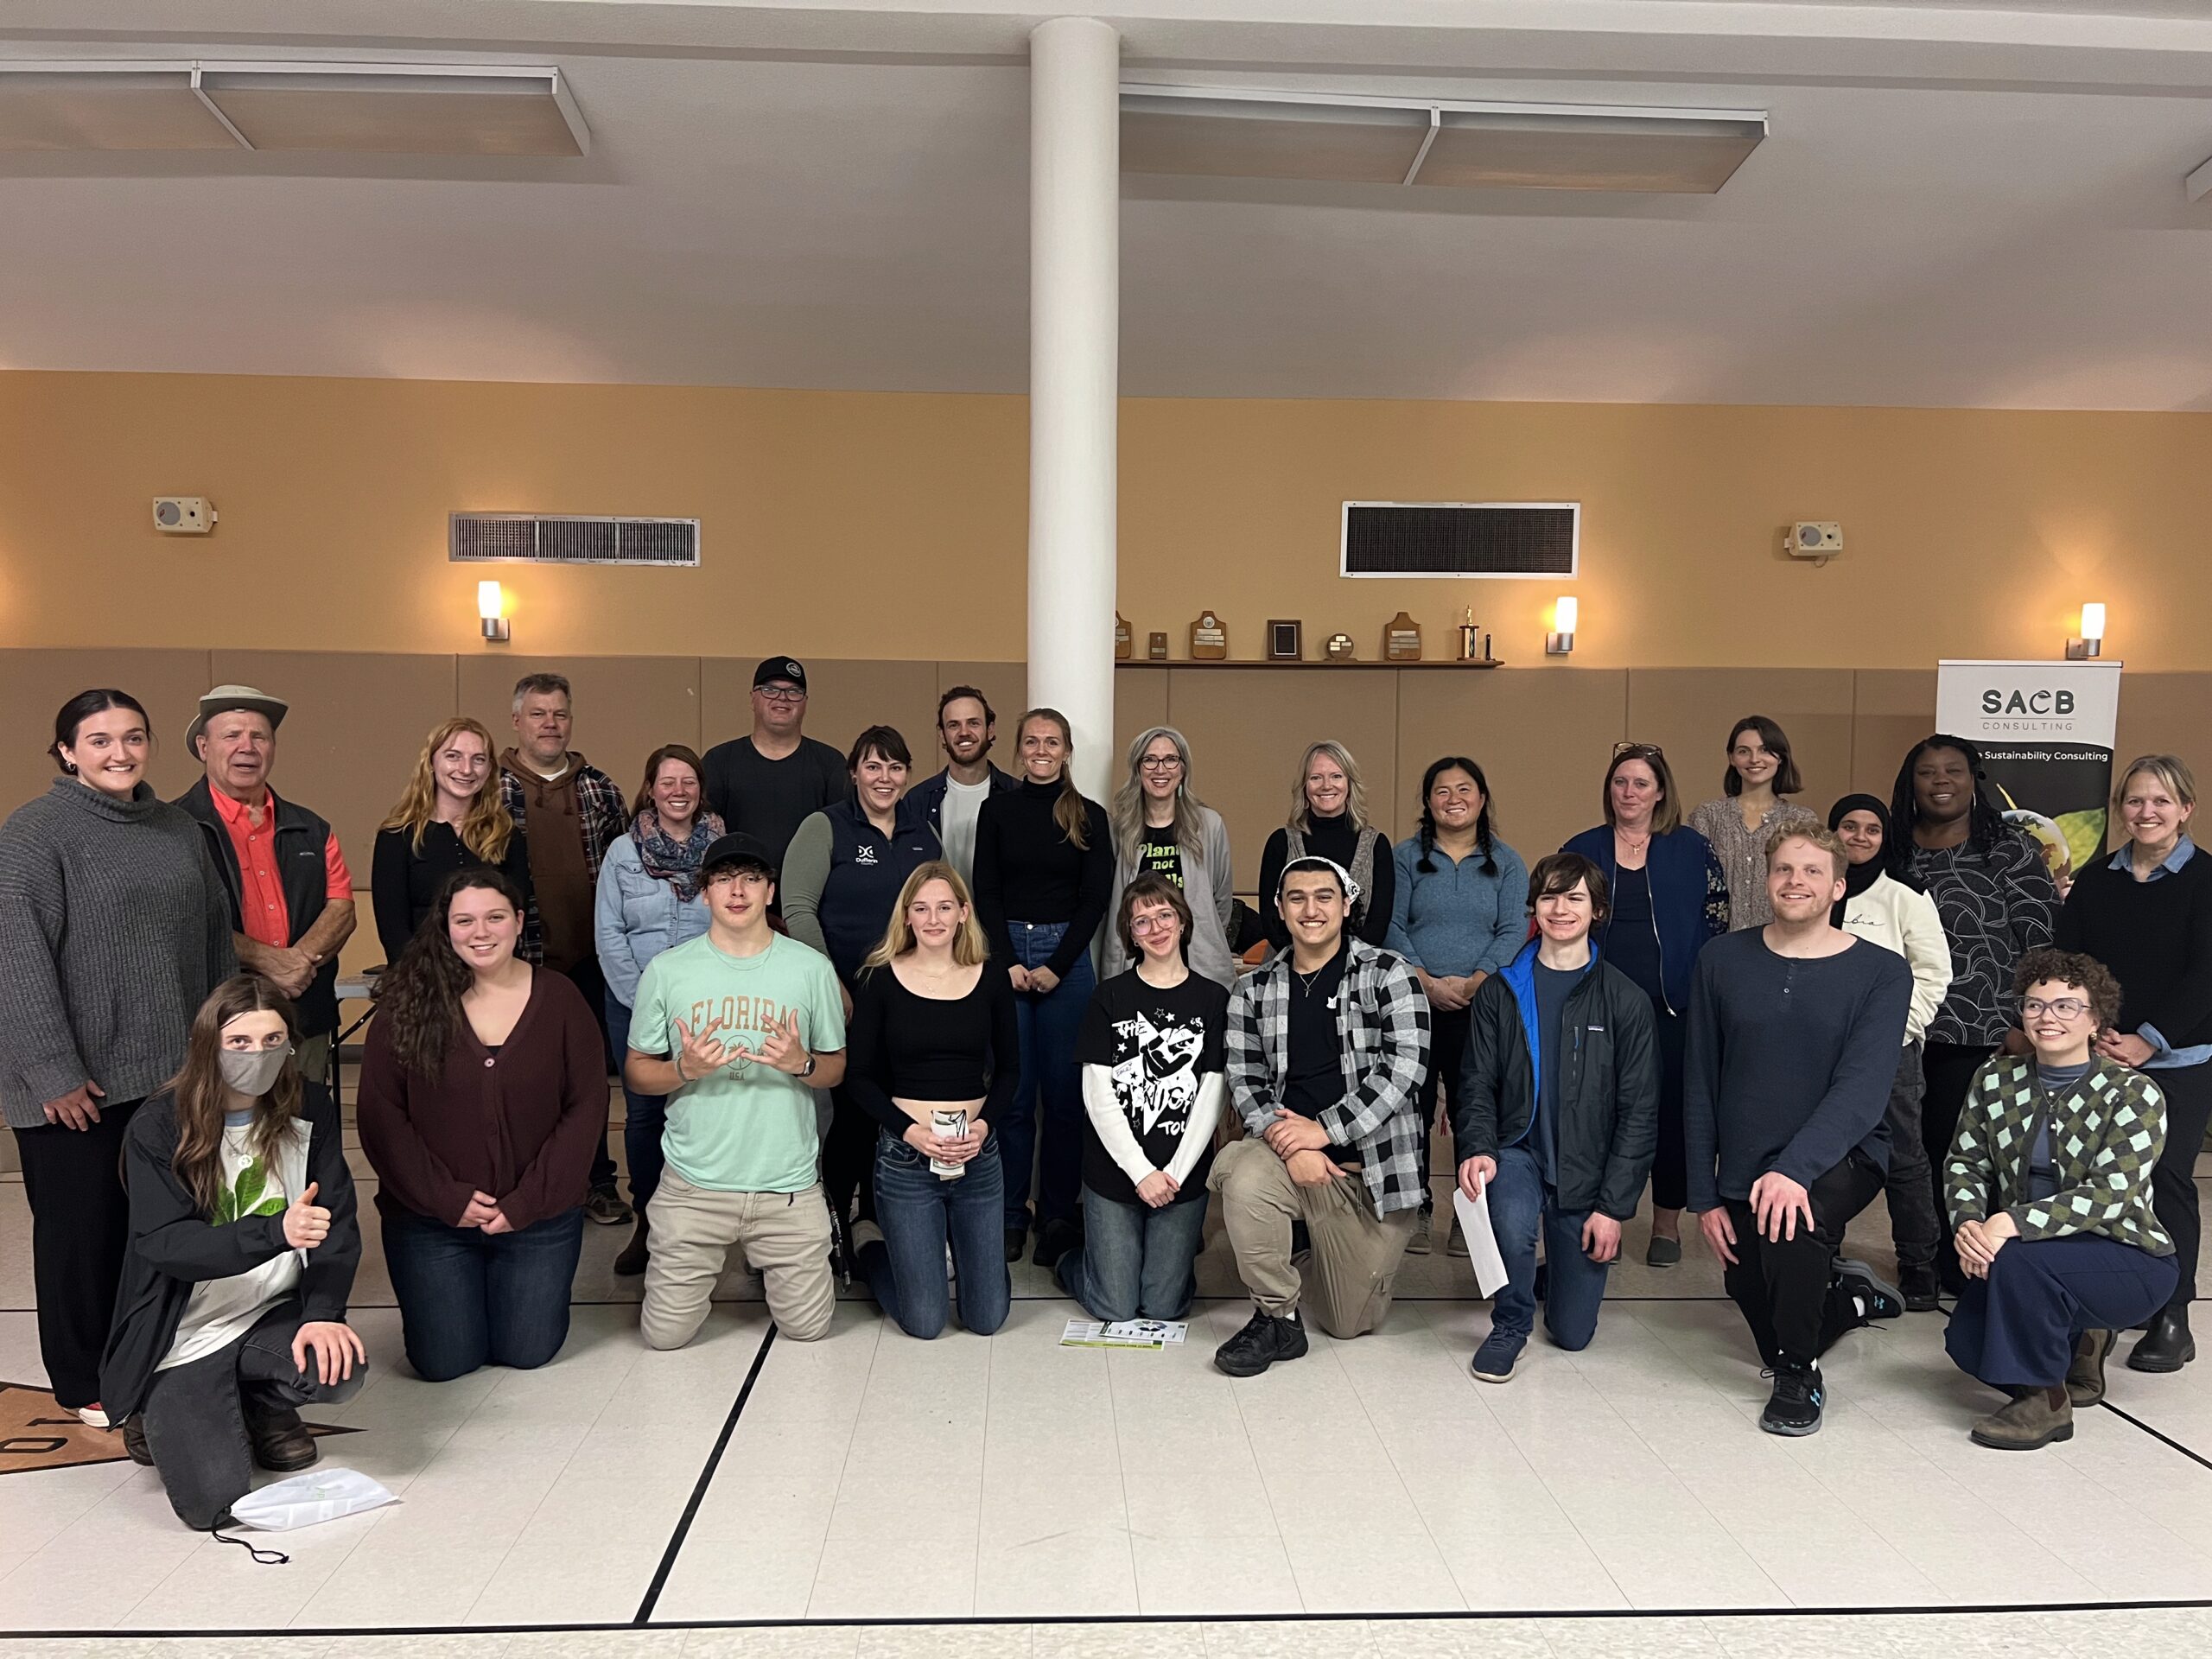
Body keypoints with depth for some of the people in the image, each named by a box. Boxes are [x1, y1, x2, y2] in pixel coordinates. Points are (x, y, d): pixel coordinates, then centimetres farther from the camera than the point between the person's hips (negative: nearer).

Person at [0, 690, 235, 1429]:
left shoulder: (179, 830, 10)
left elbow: (216, 939, 14)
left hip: (172, 1071, 5)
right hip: (77, 1081, -5)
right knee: (81, 1228, 7)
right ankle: (85, 1382, 23)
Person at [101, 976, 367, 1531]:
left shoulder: (311, 1113, -3)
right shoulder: (158, 1128, -12)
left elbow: (337, 1224, -6)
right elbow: (163, 1243, -20)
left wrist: (323, 1312, -22)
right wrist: (276, 1231, -35)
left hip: (274, 1316, 3)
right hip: (187, 1337, -3)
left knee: (341, 1369, -29)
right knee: (214, 1502, -16)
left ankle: (264, 1407, 9)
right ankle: (166, 1418, 19)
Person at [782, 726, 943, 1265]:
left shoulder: (923, 833, 11)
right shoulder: (825, 827, -5)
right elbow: (797, 909, -11)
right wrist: (832, 985, -14)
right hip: (847, 998, -5)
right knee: (855, 1108, -2)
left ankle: (877, 1210, 25)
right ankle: (834, 1221, 18)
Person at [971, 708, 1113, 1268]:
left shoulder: (1090, 817, 5)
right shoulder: (997, 810, 7)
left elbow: (1095, 900, 1)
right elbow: (986, 893, 3)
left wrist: (1057, 966, -8)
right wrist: (1009, 963, -8)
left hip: (1067, 955, 0)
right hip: (1006, 953, 0)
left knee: (1063, 1091, 2)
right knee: (1012, 1091, 1)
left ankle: (1060, 1215, 13)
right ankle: (1010, 1215, 11)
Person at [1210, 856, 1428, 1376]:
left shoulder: (1388, 973, -3)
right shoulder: (1254, 991, 5)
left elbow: (1405, 1065, -13)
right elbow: (1245, 1083, 1)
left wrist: (1323, 1129, -19)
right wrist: (1288, 1143, -19)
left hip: (1373, 1166, -1)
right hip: (1288, 1157, 1)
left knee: (1350, 1323, 6)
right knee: (1243, 1177, -35)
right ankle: (1277, 1318, -12)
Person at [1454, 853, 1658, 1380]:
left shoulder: (1626, 1001, -4)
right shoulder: (1499, 992, 0)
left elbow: (1639, 1112, -4)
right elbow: (1477, 1085, 0)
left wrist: (1613, 1206, -9)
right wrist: (1477, 1148, -21)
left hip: (1587, 1170, 0)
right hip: (1517, 1150, 0)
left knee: (1573, 1333, 4)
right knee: (1513, 1224, -35)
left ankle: (1563, 1271, 40)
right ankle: (1510, 1326, -5)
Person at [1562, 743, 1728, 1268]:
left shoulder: (1693, 850, 3)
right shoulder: (1582, 850, 6)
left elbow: (1717, 924, 4)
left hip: (1674, 1007, -1)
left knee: (1671, 1110, 5)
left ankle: (1668, 1224, 19)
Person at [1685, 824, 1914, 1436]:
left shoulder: (1882, 973, -8)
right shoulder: (1723, 960, -2)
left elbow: (1863, 1089, -19)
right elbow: (1700, 1084, 1)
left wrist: (1795, 1168, -35)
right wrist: (1705, 1197, -2)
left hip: (1840, 1157, -4)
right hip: (1743, 1170, 4)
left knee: (1792, 1221, -35)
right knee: (1754, 1295, 12)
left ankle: (1800, 1375, -9)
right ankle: (1851, 1295, 46)